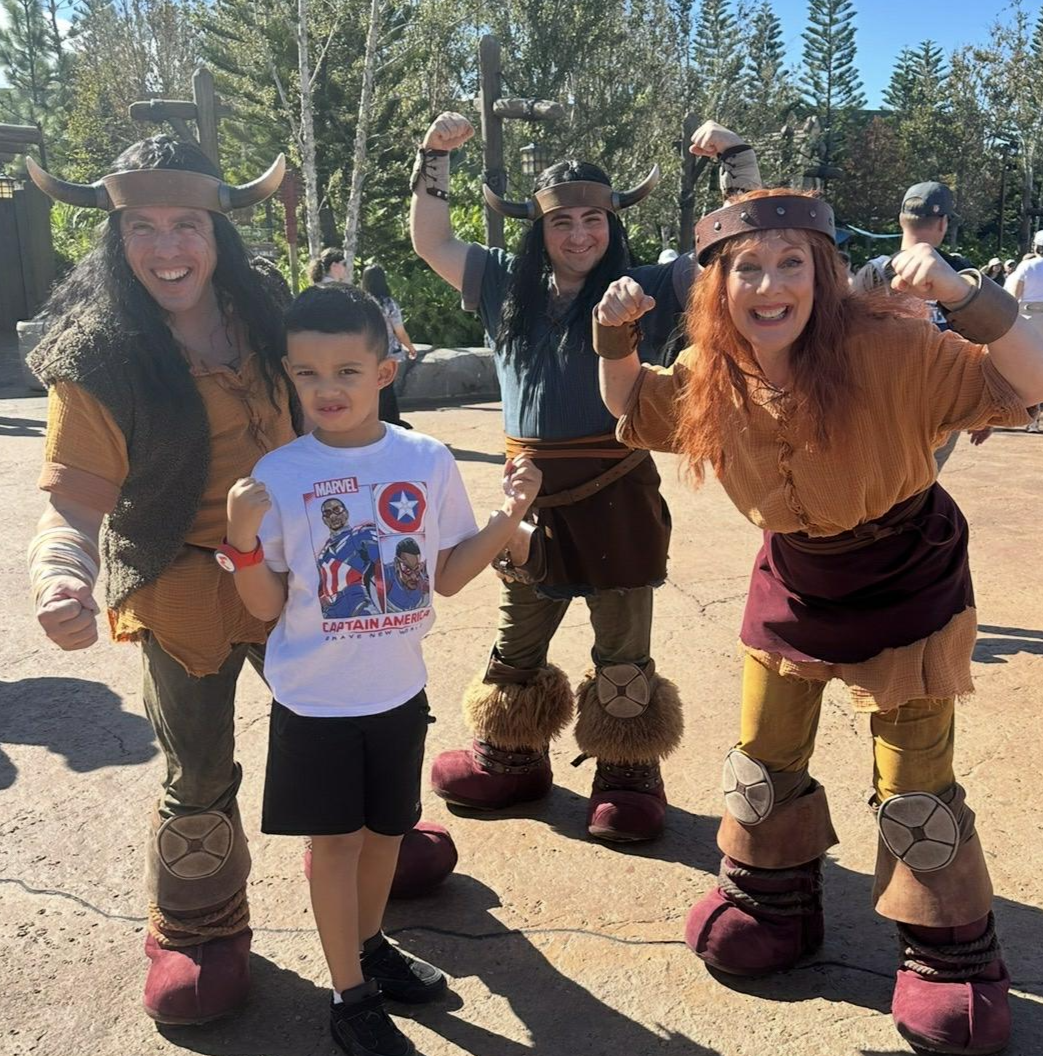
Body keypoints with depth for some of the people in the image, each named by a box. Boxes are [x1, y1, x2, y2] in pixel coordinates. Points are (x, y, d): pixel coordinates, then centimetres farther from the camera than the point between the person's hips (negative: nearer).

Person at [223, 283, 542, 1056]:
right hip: (315, 700, -2)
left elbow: (449, 576, 1)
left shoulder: (428, 461, -8)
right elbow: (267, 607, -9)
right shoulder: (277, 475, -13)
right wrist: (244, 536, -25)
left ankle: (370, 946, 45)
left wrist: (509, 518, -11)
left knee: (386, 826, 20)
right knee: (334, 838, 10)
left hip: (399, 692, 3)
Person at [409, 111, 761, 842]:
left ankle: (629, 780, 26)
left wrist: (733, 155, -9)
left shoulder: (645, 291, -3)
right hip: (532, 493, 4)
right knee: (517, 643, 18)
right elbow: (432, 243, 16)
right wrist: (436, 155, 8)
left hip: (615, 495, -4)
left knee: (623, 650, 9)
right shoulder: (509, 287, 8)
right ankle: (509, 763, 38)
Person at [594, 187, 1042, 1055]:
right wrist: (616, 336, -13)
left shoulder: (890, 351, -30)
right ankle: (773, 901, 40)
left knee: (914, 781, 2)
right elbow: (633, 409, 5)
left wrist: (963, 294, -46)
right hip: (795, 578, 5)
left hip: (906, 582, -4)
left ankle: (953, 958, 25)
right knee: (763, 756, 15)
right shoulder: (710, 374, -14)